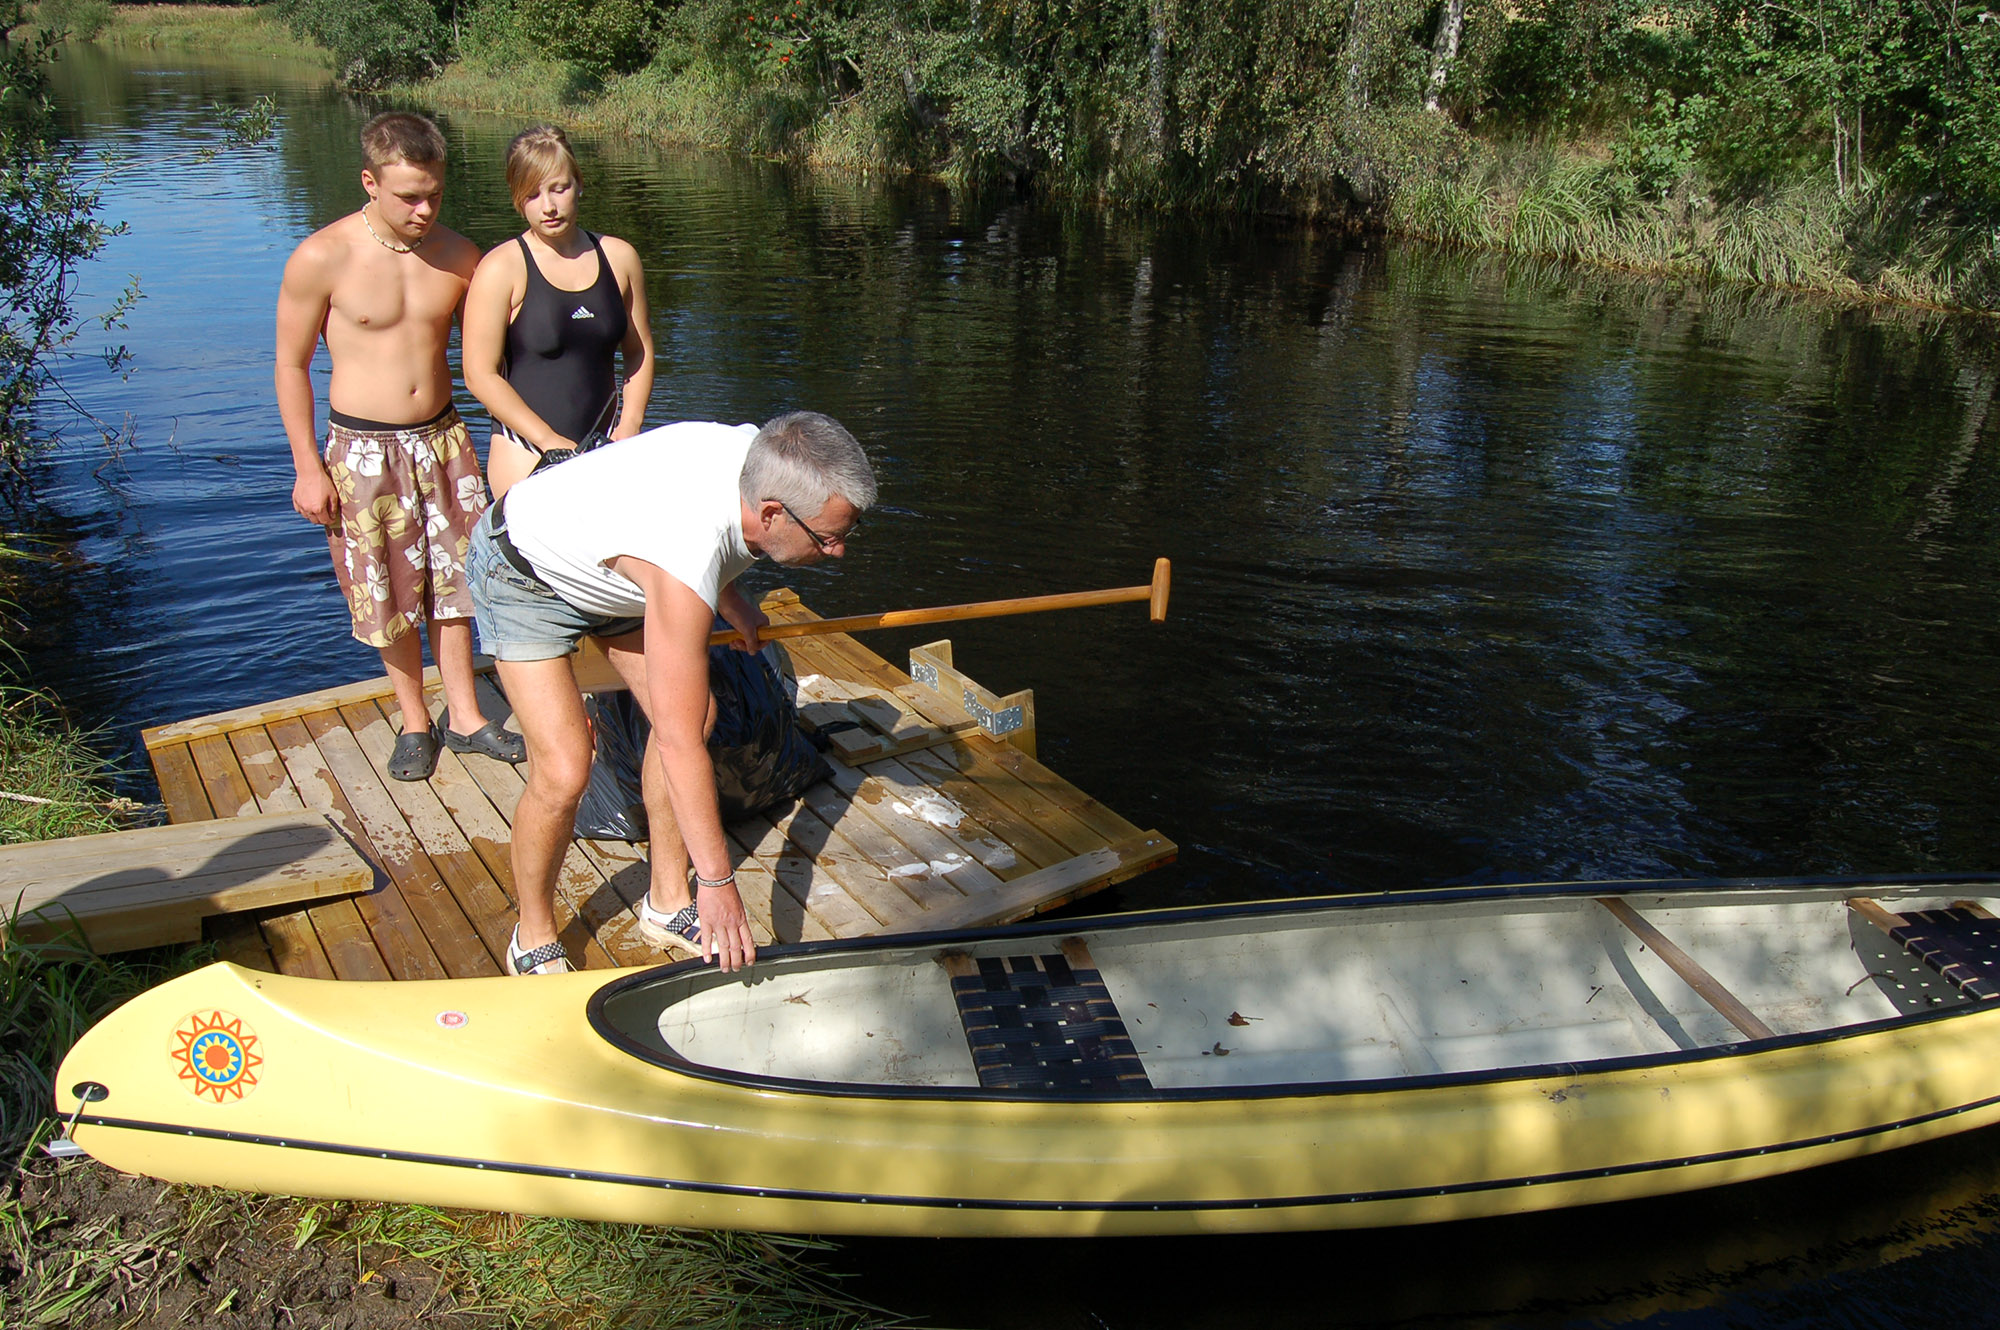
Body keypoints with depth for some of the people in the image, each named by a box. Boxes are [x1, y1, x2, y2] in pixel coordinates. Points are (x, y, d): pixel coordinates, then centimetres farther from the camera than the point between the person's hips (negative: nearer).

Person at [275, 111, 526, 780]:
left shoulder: (458, 255, -3)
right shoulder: (322, 259, -14)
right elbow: (291, 364, -5)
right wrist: (307, 467, -6)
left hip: (442, 438, 3)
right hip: (362, 448, -3)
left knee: (453, 579, 11)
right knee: (389, 596, 7)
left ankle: (464, 716, 26)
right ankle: (415, 721, 27)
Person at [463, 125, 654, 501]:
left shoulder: (619, 257, 6)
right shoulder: (502, 268, -7)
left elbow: (640, 351, 15)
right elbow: (480, 374, -10)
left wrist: (630, 426, 0)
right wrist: (552, 442, -14)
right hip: (527, 451, -3)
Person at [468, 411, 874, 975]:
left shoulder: (761, 455, -21)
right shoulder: (684, 567, -43)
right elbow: (679, 745, -38)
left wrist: (730, 600, 14)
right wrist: (719, 884, -33)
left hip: (601, 556, 8)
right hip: (522, 575, -8)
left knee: (697, 712, 0)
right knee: (563, 771, -17)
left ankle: (668, 902, 16)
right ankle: (533, 940, 9)